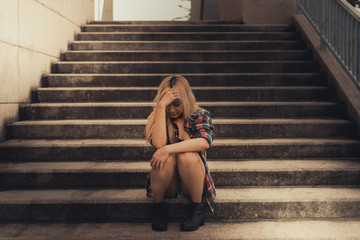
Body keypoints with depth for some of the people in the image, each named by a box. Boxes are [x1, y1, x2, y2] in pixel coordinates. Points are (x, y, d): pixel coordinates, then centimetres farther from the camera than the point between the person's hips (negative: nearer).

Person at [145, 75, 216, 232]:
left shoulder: (200, 116, -1)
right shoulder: (159, 118, 2)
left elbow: (205, 142, -24)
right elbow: (158, 143, -21)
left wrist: (168, 149, -33)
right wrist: (162, 106, -21)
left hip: (191, 184, -1)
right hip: (166, 187, 1)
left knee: (187, 155, -31)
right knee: (167, 157, -30)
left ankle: (196, 209, -12)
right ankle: (158, 206, -8)